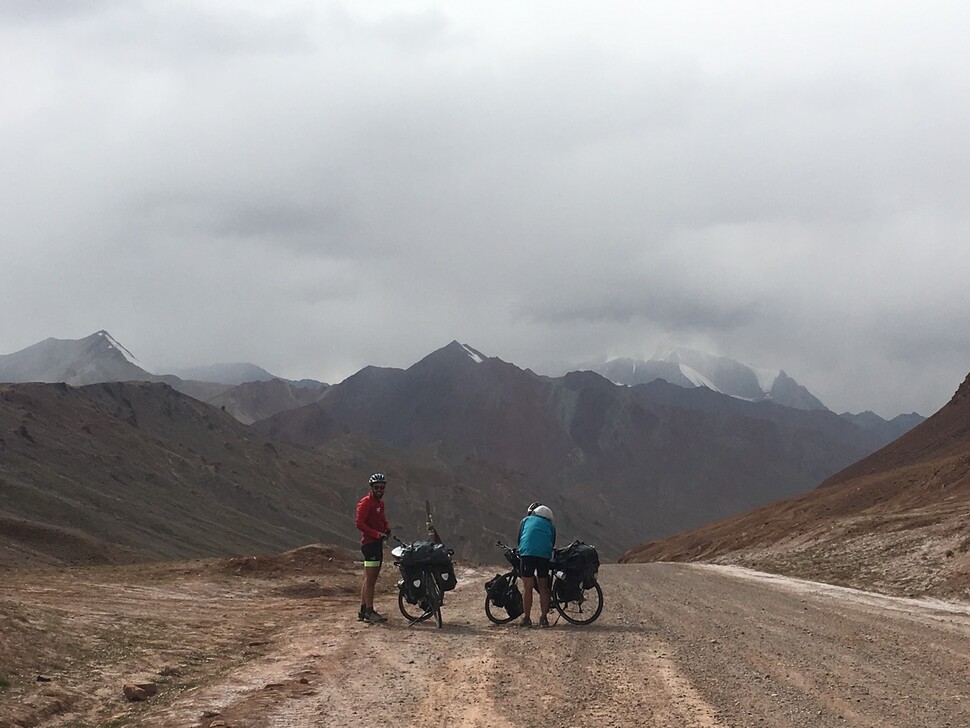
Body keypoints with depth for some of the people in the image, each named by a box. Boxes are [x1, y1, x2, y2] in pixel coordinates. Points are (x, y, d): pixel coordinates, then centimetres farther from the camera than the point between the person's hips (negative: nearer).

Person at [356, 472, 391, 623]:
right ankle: (369, 612, -10)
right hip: (370, 543, -10)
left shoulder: (380, 503, 17)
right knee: (370, 578, -10)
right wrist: (377, 533, -23)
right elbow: (360, 523, -18)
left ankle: (363, 610, 17)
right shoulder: (366, 502, -11)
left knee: (370, 578, 12)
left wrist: (387, 528, 5)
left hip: (378, 543, 10)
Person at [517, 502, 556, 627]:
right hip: (545, 555, 1)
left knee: (527, 588, 1)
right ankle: (543, 618, 10)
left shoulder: (525, 520, 26)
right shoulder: (550, 525, 28)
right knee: (543, 587, 11)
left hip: (527, 553, -1)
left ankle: (527, 619, 2)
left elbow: (519, 540, 25)